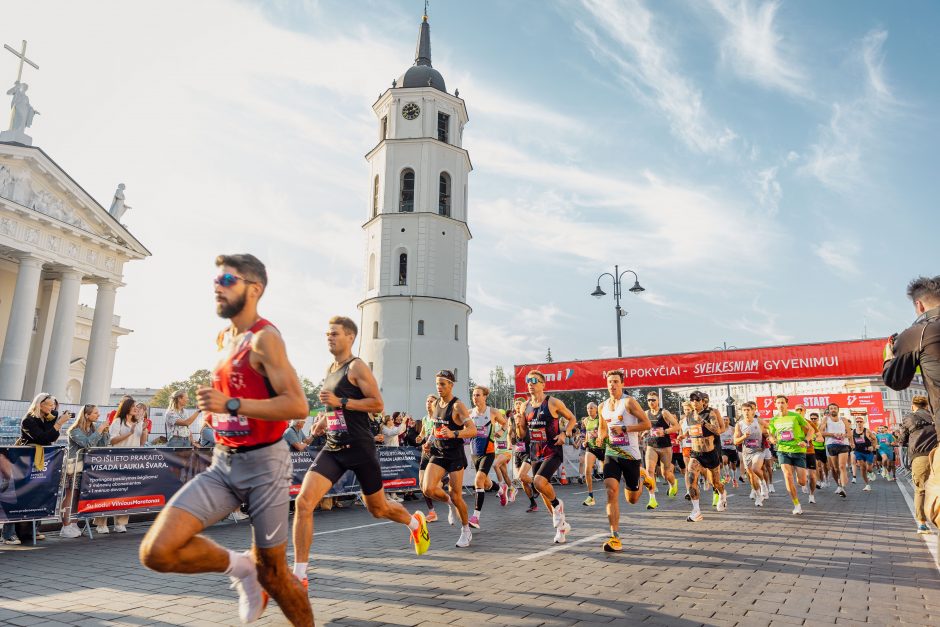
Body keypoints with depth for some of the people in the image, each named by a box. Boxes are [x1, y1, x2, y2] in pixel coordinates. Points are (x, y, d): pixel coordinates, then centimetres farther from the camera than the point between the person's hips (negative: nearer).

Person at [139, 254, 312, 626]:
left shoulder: (265, 338, -15)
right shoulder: (224, 339, 11)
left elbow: (298, 405, -24)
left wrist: (231, 405, -28)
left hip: (264, 463, -7)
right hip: (223, 464, 7)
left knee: (271, 571, 7)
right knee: (156, 551, -10)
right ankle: (238, 566, 14)